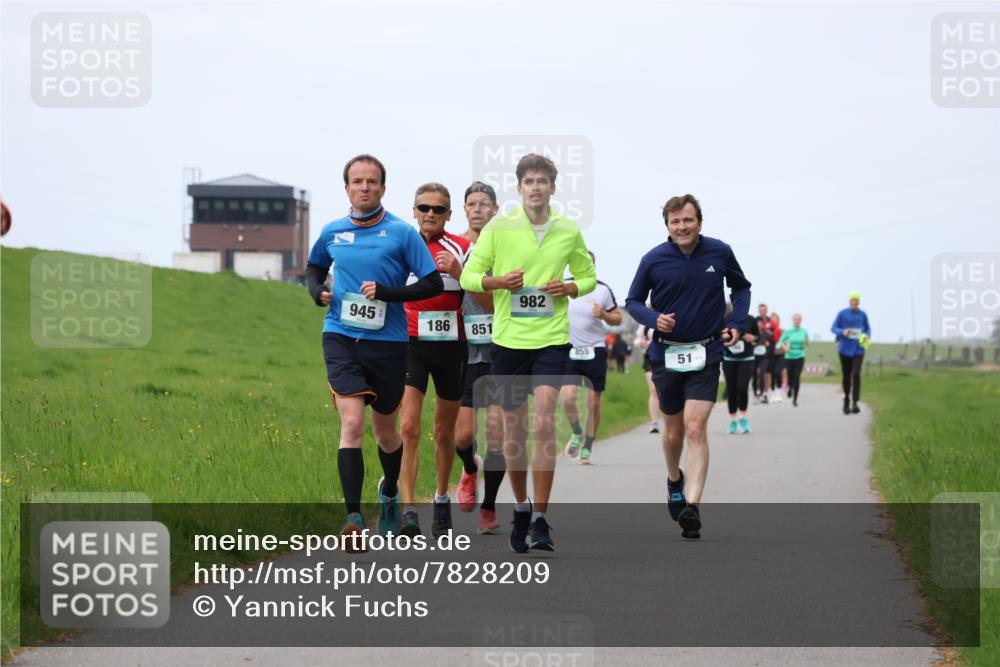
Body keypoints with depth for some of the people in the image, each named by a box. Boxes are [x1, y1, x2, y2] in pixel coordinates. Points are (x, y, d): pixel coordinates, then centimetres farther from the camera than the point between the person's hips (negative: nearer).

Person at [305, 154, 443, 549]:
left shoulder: (401, 233, -3)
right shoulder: (332, 232, 7)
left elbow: (433, 284, -4)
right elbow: (315, 266, 27)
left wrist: (386, 292, -16)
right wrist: (317, 292, 5)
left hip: (388, 342, -1)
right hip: (341, 339, 1)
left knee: (385, 431, 13)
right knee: (352, 423, -17)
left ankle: (389, 493, 43)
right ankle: (353, 517, -20)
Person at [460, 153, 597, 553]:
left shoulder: (569, 231, 5)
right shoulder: (498, 227, 0)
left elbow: (588, 276, 18)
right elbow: (468, 277, 2)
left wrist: (568, 288, -4)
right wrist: (498, 282, -17)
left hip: (552, 339, 0)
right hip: (508, 339, 0)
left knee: (544, 425, -14)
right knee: (514, 430, 7)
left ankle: (541, 520, -11)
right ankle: (521, 507, 27)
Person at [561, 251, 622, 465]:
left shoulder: (603, 290, -1)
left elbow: (617, 319, 6)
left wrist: (604, 315, -14)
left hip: (595, 351, -1)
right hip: (570, 352, 1)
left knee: (594, 403, 1)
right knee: (567, 397, -14)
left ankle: (587, 449, 15)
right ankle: (576, 433, 15)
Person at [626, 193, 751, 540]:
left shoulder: (720, 252, -3)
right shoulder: (653, 259, -5)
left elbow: (741, 287, 16)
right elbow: (632, 301, 6)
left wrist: (737, 323, 1)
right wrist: (653, 318, -14)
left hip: (706, 354, -1)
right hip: (666, 353, 1)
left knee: (696, 427, -15)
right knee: (674, 430, 13)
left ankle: (692, 506, -20)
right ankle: (674, 481, 44)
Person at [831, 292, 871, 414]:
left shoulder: (863, 315, 3)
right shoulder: (842, 314, -2)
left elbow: (867, 328, 18)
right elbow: (833, 328, 1)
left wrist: (867, 336, -4)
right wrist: (842, 332, -19)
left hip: (858, 350, 0)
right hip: (845, 349, 0)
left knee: (856, 374, -16)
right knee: (846, 376, 7)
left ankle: (855, 403, -18)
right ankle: (846, 401, 26)